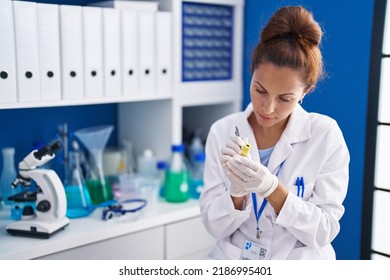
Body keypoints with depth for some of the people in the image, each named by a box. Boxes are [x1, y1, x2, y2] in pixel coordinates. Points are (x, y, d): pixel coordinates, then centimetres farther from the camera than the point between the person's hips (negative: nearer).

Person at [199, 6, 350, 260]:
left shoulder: (326, 135, -10)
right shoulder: (223, 132, -6)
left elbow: (323, 232, -10)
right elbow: (215, 226, -4)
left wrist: (271, 187, -24)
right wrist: (237, 190, -23)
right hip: (232, 260, 1)